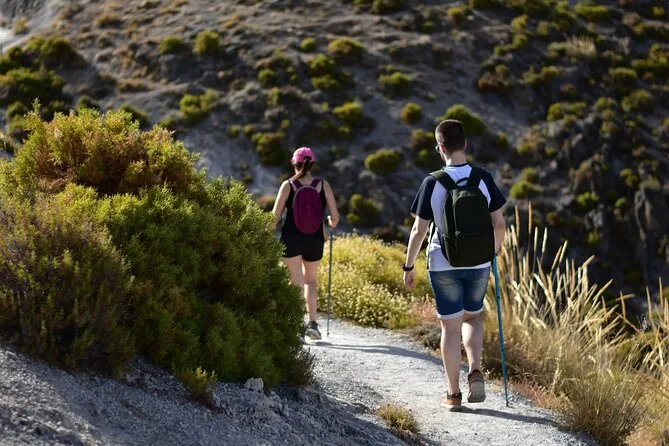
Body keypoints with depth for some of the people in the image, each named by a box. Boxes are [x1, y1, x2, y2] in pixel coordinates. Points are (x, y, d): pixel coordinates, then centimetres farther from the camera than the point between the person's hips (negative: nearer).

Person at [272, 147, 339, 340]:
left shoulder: (288, 185, -4)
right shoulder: (323, 185, -1)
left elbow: (275, 217, -7)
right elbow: (335, 217, -1)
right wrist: (331, 224, 22)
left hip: (291, 239, -2)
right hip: (314, 240, 2)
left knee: (297, 283, 2)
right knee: (311, 280, 21)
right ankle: (312, 322, 10)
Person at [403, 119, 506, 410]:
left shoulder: (432, 182, -12)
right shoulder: (483, 179, -6)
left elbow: (419, 230, -9)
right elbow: (499, 224, -1)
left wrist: (408, 267, 1)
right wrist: (494, 251, 19)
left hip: (443, 265, -2)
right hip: (478, 264, 2)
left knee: (450, 326, 8)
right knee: (472, 317, 22)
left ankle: (453, 394, 13)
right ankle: (475, 371, 0)